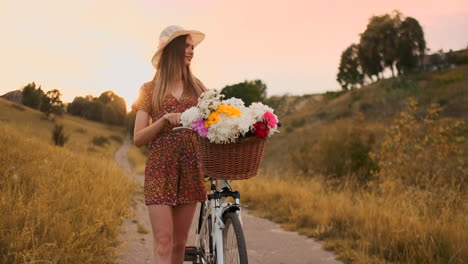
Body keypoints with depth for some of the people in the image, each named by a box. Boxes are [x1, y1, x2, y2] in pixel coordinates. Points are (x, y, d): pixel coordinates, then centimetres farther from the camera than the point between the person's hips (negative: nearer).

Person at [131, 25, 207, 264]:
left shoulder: (196, 87, 12)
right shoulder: (151, 90, 4)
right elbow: (138, 139, 0)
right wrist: (163, 120, -15)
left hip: (189, 170, 3)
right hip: (160, 170, -3)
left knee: (179, 242, 7)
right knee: (163, 242, -10)